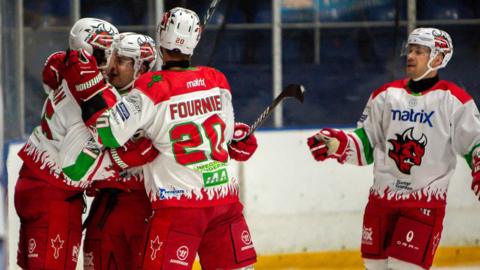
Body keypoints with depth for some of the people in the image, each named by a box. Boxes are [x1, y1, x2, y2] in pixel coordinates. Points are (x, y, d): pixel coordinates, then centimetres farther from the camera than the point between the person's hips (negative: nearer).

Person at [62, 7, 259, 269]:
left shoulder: (152, 88, -13)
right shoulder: (217, 81, 4)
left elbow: (107, 134, -14)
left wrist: (88, 86, -10)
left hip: (178, 204, -5)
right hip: (225, 199, 5)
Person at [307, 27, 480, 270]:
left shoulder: (454, 100, -5)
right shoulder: (386, 95, 8)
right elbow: (366, 144, 12)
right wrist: (336, 143, -4)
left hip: (425, 201, -5)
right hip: (382, 196, 5)